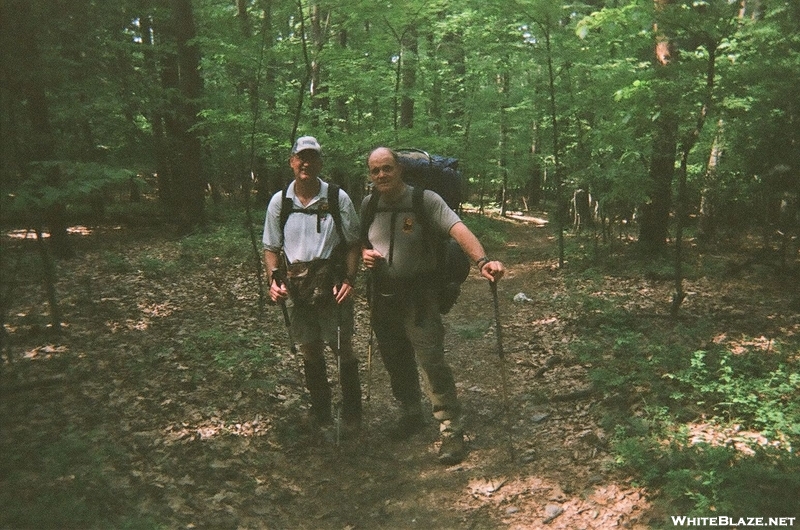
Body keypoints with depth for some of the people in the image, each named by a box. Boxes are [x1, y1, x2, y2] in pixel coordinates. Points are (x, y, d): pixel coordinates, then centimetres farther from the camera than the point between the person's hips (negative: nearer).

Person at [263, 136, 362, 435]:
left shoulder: (338, 199, -4)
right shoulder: (279, 202, 3)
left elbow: (353, 244, 0)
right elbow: (271, 248, 10)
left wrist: (349, 280, -12)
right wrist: (274, 281, -5)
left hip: (332, 286, -3)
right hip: (295, 288, 3)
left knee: (343, 351, 3)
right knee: (310, 354, 15)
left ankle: (351, 418, 20)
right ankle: (320, 415, 31)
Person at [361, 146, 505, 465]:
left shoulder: (424, 200, -13)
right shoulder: (368, 206, 4)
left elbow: (457, 229, -26)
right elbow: (358, 241, 18)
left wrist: (482, 260, -43)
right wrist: (363, 253, -7)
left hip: (418, 296, -5)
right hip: (382, 296, 6)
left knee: (431, 361, -11)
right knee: (395, 361, 17)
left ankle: (451, 430, 2)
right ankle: (411, 415, 38)